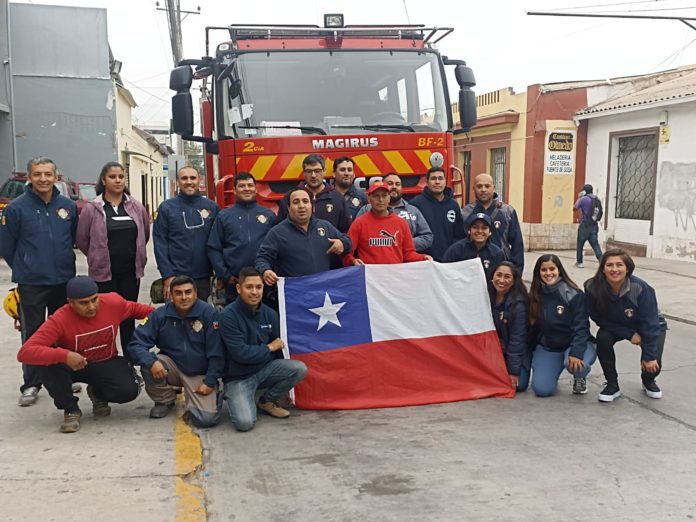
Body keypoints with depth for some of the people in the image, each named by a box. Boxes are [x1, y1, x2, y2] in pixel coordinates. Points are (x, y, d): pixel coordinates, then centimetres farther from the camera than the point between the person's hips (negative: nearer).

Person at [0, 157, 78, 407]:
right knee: (33, 336, 3)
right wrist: (24, 269, 7)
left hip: (65, 281, 3)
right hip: (31, 285, -3)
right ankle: (31, 384, 14)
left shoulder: (68, 206, 0)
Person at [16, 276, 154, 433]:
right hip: (74, 366, -2)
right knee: (49, 363, -35)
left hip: (107, 364, 2)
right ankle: (71, 410, -9)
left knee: (129, 390, -26)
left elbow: (135, 309, 7)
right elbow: (25, 352, -37)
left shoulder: (113, 302, -18)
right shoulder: (59, 320, -28)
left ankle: (98, 394, 13)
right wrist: (64, 355, -48)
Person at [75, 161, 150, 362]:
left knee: (128, 318, 11)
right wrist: (99, 257, 9)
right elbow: (81, 239, 1)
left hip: (131, 272, 3)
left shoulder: (136, 207, 4)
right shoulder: (92, 208, -5)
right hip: (103, 273, -3)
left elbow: (145, 234, 15)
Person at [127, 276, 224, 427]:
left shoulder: (208, 313, -16)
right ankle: (165, 400, 2)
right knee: (148, 366, -29)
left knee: (206, 418, -23)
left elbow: (216, 353, -12)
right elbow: (137, 343, -13)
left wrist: (210, 382, -14)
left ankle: (191, 399, 15)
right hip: (172, 367, 3)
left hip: (200, 374, -3)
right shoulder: (160, 315, -9)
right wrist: (152, 362, -32)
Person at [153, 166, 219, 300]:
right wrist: (167, 275, -11)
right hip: (176, 277, -2)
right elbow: (160, 243, -4)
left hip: (203, 277, 2)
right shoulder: (166, 207, -1)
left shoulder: (211, 207, 5)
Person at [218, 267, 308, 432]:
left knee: (300, 369, -18)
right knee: (245, 423, -25)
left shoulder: (270, 314, -1)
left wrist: (286, 384, 10)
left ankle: (269, 401, 7)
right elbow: (240, 353, -23)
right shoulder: (228, 316, -17)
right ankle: (235, 399, 11)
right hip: (238, 377, -5)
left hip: (264, 369, 5)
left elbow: (279, 348, 7)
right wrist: (269, 348, -11)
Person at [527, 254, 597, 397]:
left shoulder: (573, 294, -15)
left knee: (576, 364, -37)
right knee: (541, 389, -16)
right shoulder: (535, 295, -1)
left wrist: (576, 353, -32)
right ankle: (552, 372, 21)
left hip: (574, 344, -3)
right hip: (546, 348, 3)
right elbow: (532, 326, 5)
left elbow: (581, 327, -19)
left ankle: (579, 378, 2)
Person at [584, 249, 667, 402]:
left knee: (652, 365, -20)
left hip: (652, 326, -2)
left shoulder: (641, 288, -35)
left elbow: (650, 324, -27)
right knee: (602, 338, -29)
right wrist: (629, 334, -22)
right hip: (616, 326, 2)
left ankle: (648, 381, 21)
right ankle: (612, 385, -7)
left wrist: (649, 356, -25)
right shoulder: (593, 288, -29)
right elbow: (599, 318, -16)